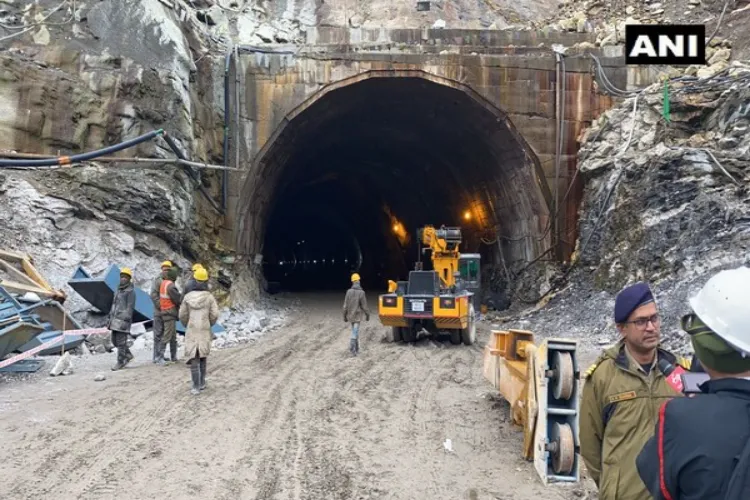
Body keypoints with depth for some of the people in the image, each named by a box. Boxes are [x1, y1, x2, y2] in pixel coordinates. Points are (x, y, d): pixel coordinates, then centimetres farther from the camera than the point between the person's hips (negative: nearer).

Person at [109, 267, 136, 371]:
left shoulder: (130, 291, -8)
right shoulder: (118, 290, 18)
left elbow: (130, 307, -13)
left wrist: (126, 320, -19)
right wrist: (110, 317, 19)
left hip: (123, 319, -9)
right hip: (115, 319, 9)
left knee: (121, 341, -6)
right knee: (114, 340, 12)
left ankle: (120, 362, 1)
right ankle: (128, 355, 26)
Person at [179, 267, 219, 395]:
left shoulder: (188, 296, -4)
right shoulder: (209, 297, -7)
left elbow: (182, 315, 3)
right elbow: (214, 314, -8)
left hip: (191, 331, 0)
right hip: (205, 331, 0)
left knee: (194, 358, 1)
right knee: (202, 357, 16)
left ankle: (196, 387, -2)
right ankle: (202, 383, 22)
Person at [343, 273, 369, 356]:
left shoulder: (349, 291, -4)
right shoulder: (361, 292, -14)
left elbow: (345, 305, -1)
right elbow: (364, 306, -10)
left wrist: (345, 316, 9)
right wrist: (367, 315, 4)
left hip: (350, 315, 4)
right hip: (357, 316, -4)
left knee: (355, 331, 17)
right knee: (355, 332, -3)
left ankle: (356, 349, 24)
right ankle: (352, 348, -17)